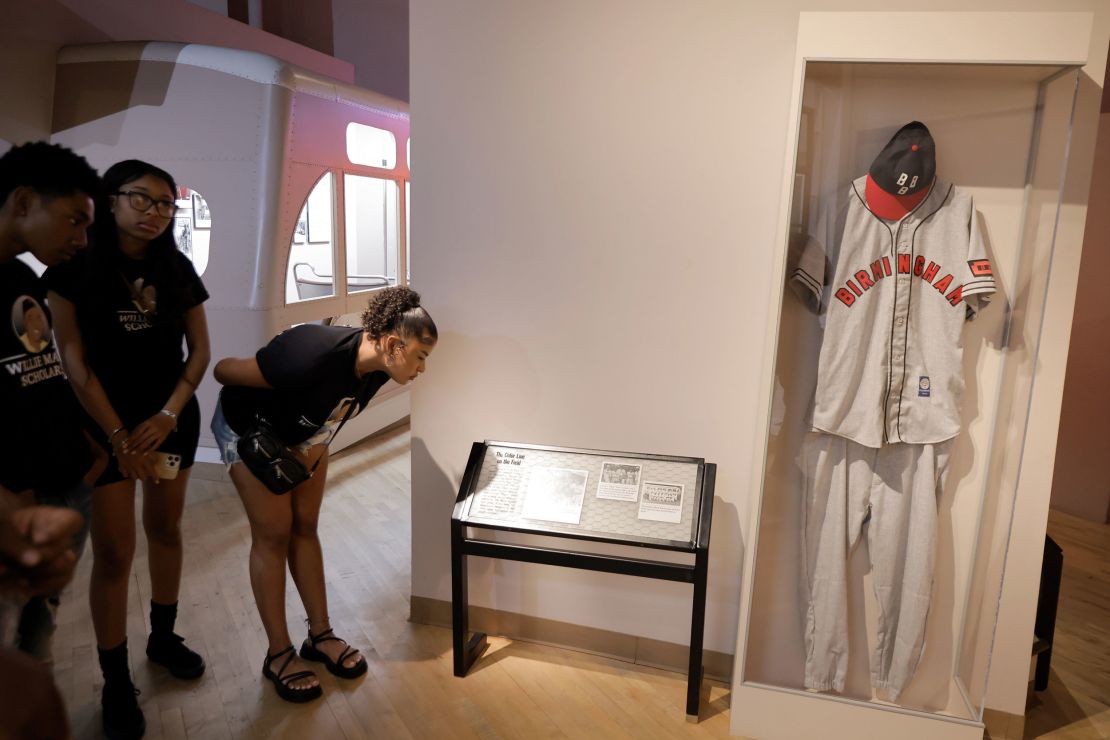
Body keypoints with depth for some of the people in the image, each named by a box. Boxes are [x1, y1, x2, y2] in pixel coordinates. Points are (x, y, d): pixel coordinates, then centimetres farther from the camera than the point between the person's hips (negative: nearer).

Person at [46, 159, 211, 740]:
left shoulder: (178, 269, 1)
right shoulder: (75, 265, -8)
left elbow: (199, 351, 2)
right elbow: (74, 360, -11)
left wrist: (167, 416, -10)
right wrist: (121, 437, -14)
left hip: (173, 418, 4)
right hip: (105, 422, -3)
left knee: (166, 528, 15)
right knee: (113, 552, 0)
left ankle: (163, 636, 33)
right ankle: (115, 682, 14)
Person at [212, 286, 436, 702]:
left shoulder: (375, 370, -18)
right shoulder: (318, 356, -41)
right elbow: (224, 369, -28)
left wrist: (312, 450, -2)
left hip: (305, 433, 6)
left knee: (305, 527, 10)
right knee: (273, 534, -2)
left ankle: (320, 636, 20)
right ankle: (278, 656, 11)